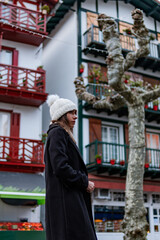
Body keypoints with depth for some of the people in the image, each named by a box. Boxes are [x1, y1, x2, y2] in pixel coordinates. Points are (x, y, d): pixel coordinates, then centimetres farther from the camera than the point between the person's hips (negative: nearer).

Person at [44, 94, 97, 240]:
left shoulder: (64, 135, 23)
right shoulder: (57, 133, -7)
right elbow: (60, 167, -19)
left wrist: (84, 182, 10)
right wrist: (85, 183, -10)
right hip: (64, 199, -10)